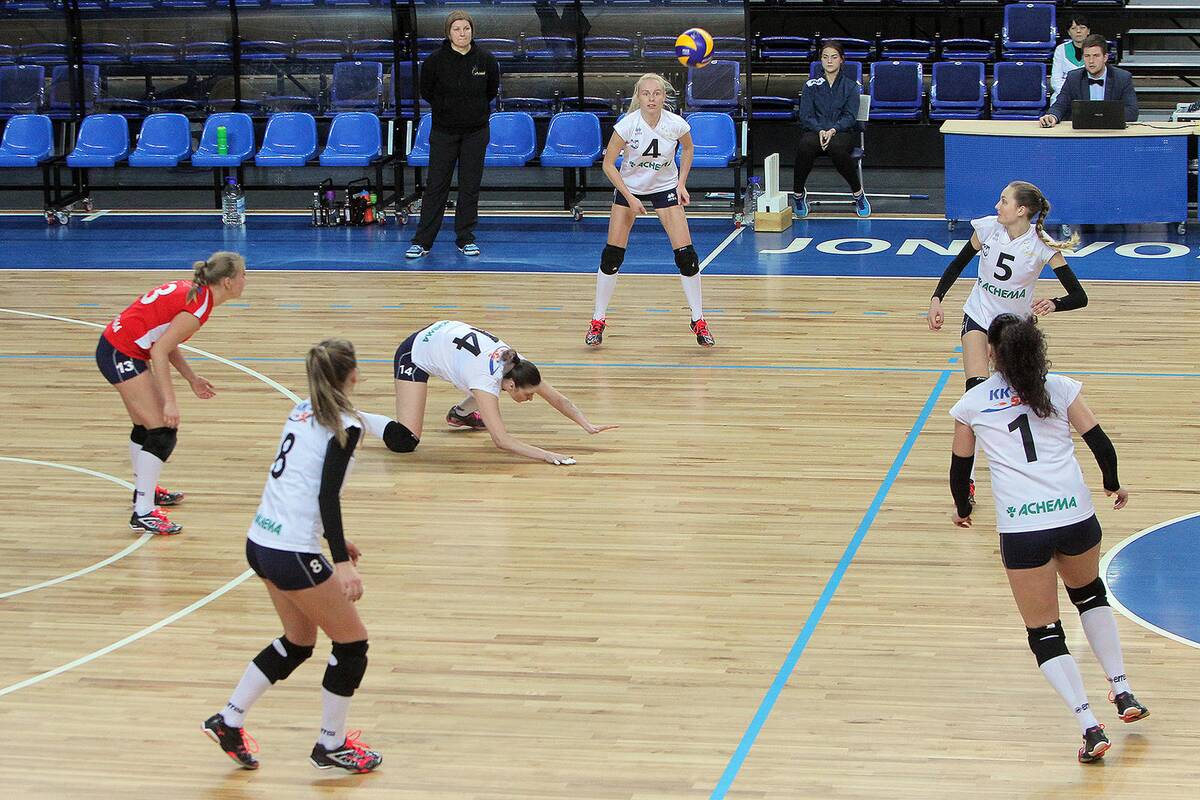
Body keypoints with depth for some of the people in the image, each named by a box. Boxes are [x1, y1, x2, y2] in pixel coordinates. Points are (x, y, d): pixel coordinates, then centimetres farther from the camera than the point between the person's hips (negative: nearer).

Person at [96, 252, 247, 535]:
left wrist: (192, 379, 13)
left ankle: (145, 490, 43)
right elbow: (159, 352, -23)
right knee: (162, 433, -9)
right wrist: (170, 401, -21)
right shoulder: (199, 307, -21)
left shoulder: (193, 291, 7)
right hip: (121, 354, -10)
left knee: (145, 426, 24)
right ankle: (143, 514, -8)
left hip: (118, 347, 10)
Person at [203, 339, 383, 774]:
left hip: (261, 541, 8)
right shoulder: (344, 425, -12)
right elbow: (328, 496, -19)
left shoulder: (303, 411, 11)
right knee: (352, 642, 7)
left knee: (298, 641, 23)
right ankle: (331, 746, 17)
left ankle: (228, 721, 25)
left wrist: (332, 538, 29)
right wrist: (342, 563, -21)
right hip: (292, 554, -8)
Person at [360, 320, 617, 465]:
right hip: (415, 353, -8)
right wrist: (546, 456, -46)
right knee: (405, 442, -19)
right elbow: (501, 440, -42)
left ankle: (460, 413, 27)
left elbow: (557, 398, -6)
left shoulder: (516, 366, -17)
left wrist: (588, 426, -16)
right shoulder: (487, 380, -35)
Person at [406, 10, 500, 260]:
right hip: (444, 132, -1)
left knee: (470, 186, 5)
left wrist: (475, 108, 11)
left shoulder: (486, 60, -6)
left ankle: (466, 239, 15)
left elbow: (492, 91, 11)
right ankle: (422, 241, 3)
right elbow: (426, 92, 5)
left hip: (475, 132, 1)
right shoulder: (436, 60, -10)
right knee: (436, 185, -1)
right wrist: (447, 108, 9)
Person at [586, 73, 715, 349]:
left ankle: (698, 321, 6)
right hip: (629, 188, -1)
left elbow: (688, 148, 5)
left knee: (686, 255, -8)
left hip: (665, 188, 1)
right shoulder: (627, 124, -24)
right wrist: (630, 198, -19)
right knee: (612, 255, -6)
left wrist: (682, 184, -2)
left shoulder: (676, 124, -19)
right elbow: (608, 164, -15)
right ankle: (598, 321, 9)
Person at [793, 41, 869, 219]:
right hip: (814, 131, 1)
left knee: (836, 147, -39)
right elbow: (806, 115, 1)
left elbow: (850, 116, -3)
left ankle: (858, 194, -21)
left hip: (840, 132, -1)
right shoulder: (811, 85, 9)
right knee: (806, 145, -37)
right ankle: (799, 194, -20)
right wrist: (820, 131, -20)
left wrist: (833, 130, -22)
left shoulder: (850, 85, 7)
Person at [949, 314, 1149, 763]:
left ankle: (1090, 727, -8)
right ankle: (1123, 692, 28)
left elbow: (960, 468, 18)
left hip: (1020, 528, -2)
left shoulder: (971, 404, 9)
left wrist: (962, 510, 37)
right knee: (1089, 595, 31)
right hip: (1075, 515, 2)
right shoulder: (1060, 388, 9)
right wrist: (1113, 486, 26)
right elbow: (1101, 444, 6)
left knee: (1044, 633, 7)